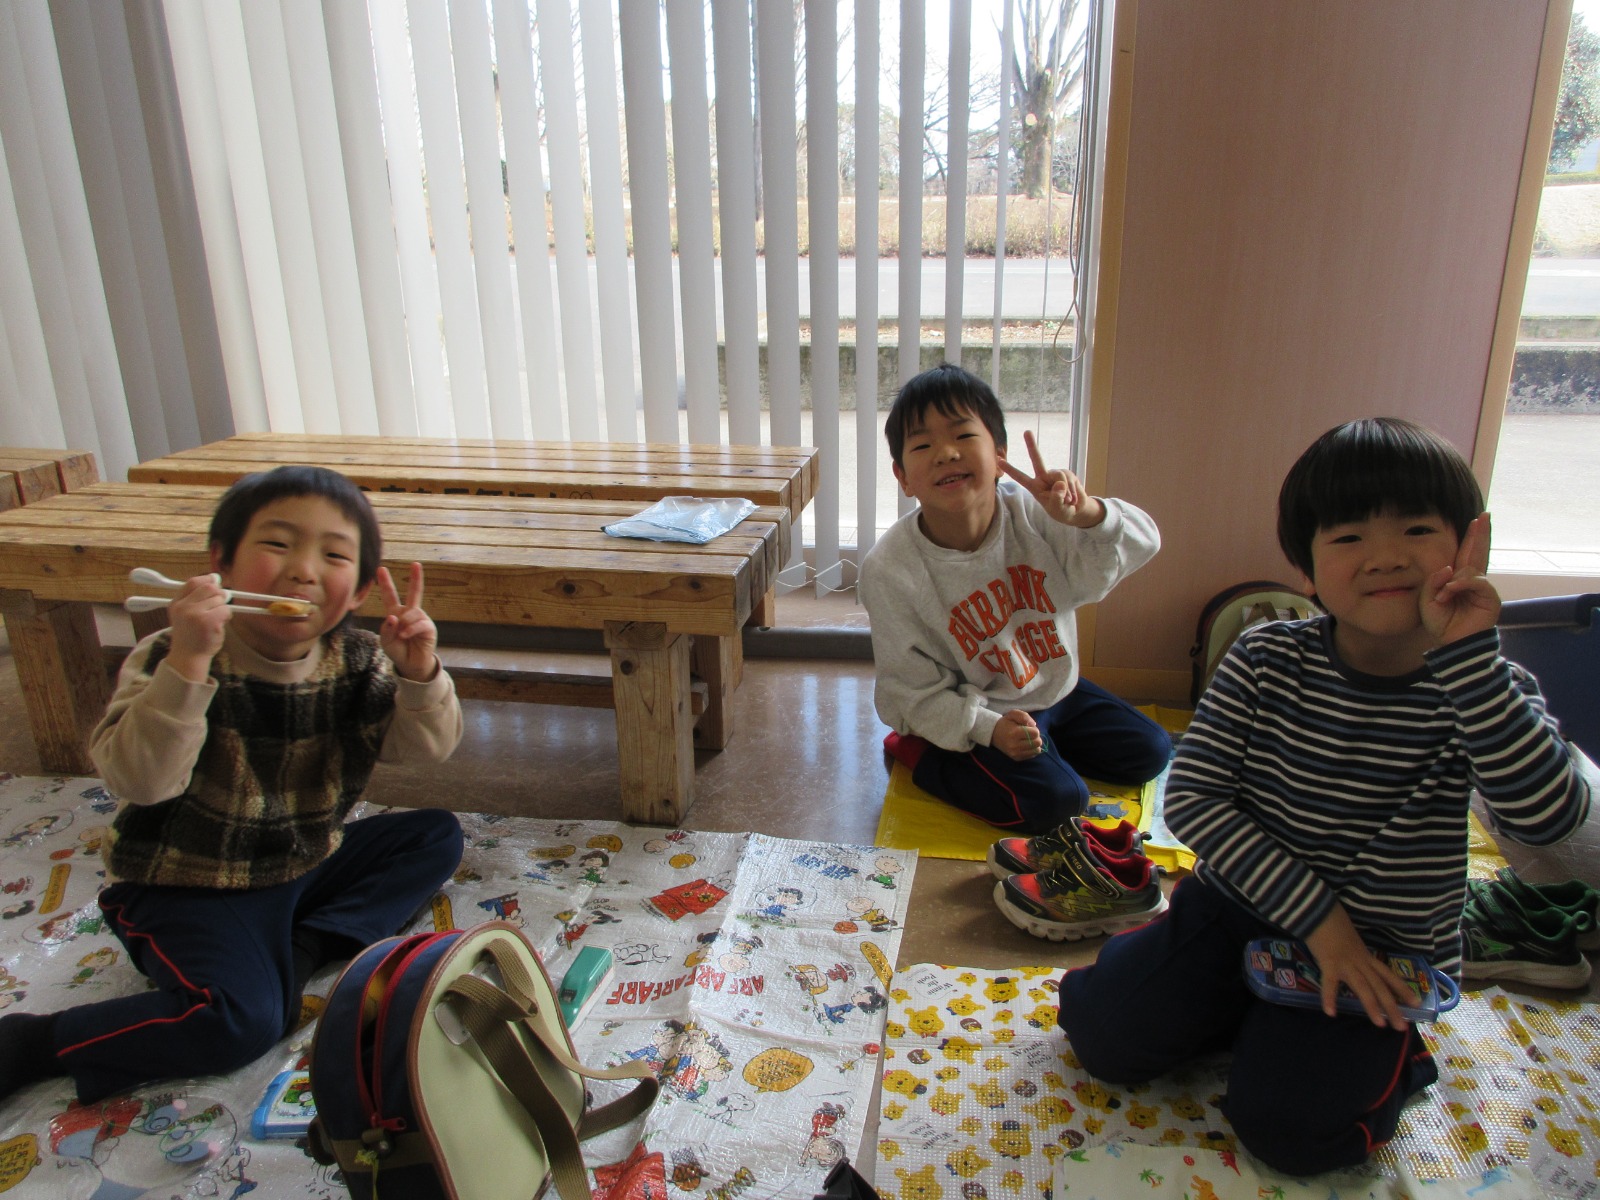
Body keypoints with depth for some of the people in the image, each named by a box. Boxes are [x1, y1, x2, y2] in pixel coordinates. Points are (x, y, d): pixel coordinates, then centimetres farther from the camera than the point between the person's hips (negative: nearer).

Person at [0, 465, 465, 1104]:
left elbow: (427, 746, -10)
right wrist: (188, 661, -46)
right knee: (239, 1021, -26)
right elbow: (141, 781, -34)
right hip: (190, 889, -6)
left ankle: (301, 953, -10)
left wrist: (417, 673, -29)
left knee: (437, 834, 2)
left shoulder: (358, 663, -7)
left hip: (308, 863, 6)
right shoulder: (169, 659, -20)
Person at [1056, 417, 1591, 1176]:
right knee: (1102, 1029, -9)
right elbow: (1192, 798, -15)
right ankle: (1246, 1015, 18)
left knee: (1285, 1125, -16)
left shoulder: (1480, 688, -13)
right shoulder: (1266, 660, -12)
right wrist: (1314, 914, -19)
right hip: (1240, 909, 2)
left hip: (1387, 958, -1)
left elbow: (1549, 819, -32)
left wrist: (1468, 655, -38)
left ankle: (1392, 1055, 15)